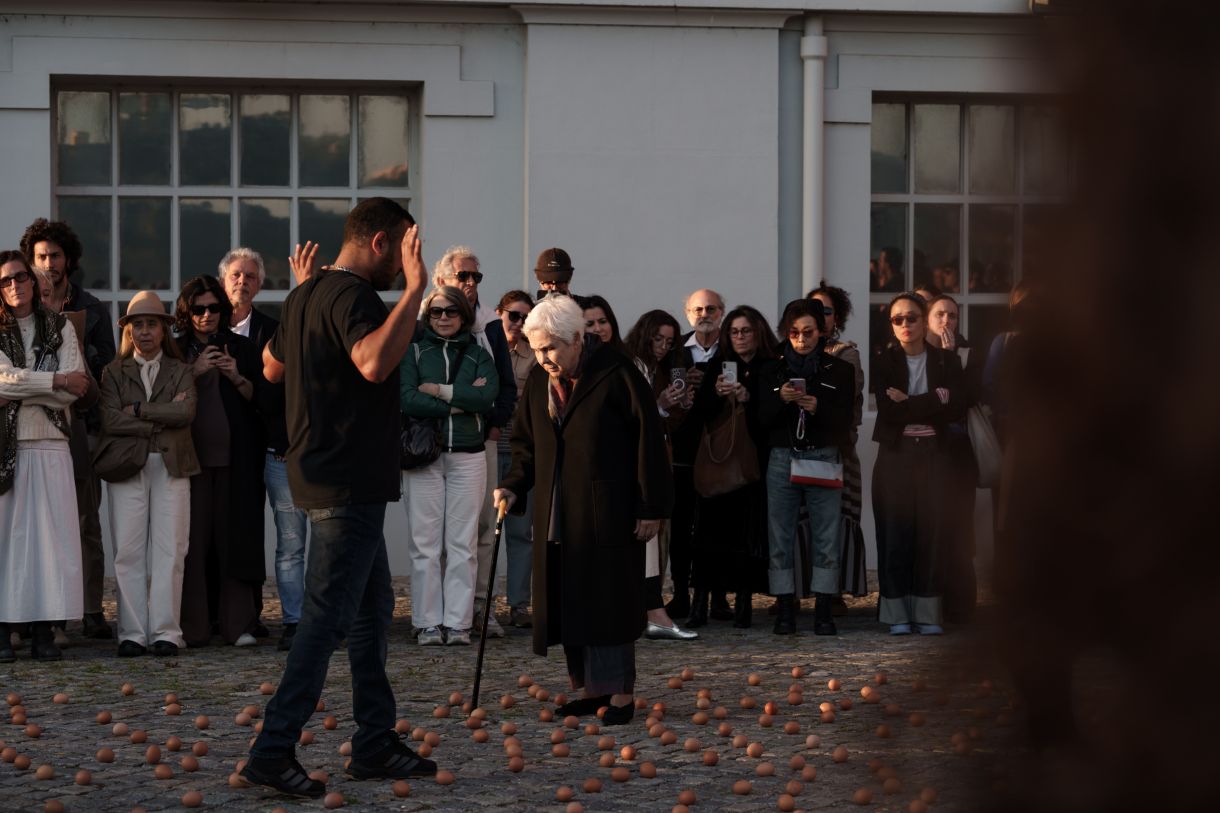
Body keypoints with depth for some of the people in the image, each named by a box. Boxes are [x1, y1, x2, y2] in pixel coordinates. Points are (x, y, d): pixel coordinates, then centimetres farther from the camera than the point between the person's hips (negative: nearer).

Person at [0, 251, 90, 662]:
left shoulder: (60, 328, 11)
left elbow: (75, 389, -1)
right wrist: (56, 380, -7)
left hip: (48, 446, 2)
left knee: (50, 534, -4)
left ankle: (44, 632, -2)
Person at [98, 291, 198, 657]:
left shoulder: (181, 372, 13)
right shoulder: (114, 372, 12)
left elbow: (186, 412, -6)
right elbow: (109, 421, -4)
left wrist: (138, 410, -7)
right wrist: (163, 417, -7)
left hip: (171, 467, 0)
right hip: (127, 466, 0)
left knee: (169, 552, -4)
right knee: (128, 552, -4)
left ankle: (166, 633, -1)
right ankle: (133, 633, -1)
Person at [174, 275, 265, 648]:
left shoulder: (241, 348, 12)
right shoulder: (176, 352, 11)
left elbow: (260, 399, 8)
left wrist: (237, 378, -9)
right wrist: (194, 373, -10)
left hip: (235, 457, 0)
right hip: (192, 453, 0)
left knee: (235, 535, -4)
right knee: (194, 539, -5)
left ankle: (238, 623, -2)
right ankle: (194, 626, -3)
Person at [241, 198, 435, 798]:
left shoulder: (307, 294, 13)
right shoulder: (352, 295, -17)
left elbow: (272, 368, 29)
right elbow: (373, 361, -37)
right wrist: (415, 289, -33)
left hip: (325, 475, 11)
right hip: (349, 483, -11)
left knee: (373, 610, 16)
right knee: (327, 618, -8)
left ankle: (376, 744, 21)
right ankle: (273, 751, -8)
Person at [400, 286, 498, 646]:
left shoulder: (478, 355, 11)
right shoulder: (413, 352, 7)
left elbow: (488, 396, -7)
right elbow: (407, 400, -8)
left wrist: (439, 391, -9)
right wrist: (460, 401, -9)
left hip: (467, 457, 1)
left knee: (463, 542, -1)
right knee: (425, 542, -3)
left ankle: (458, 623, 3)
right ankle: (428, 623, 2)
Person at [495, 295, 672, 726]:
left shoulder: (617, 375, -10)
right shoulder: (538, 382, 10)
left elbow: (648, 442, -9)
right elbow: (527, 443, 19)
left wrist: (652, 507, -11)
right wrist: (514, 485, 2)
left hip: (609, 514, -6)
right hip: (557, 518, 6)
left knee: (608, 601, -5)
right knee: (566, 603, 6)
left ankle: (620, 693, 2)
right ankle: (592, 688, 15)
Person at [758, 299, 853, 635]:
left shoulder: (839, 370, 8)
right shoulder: (772, 371, 11)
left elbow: (844, 420, 2)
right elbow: (761, 419, 6)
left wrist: (817, 408, -16)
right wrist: (780, 399, -13)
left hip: (824, 459, -1)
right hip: (782, 459, 1)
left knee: (826, 536, -5)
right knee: (780, 537, -1)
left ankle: (823, 610, -2)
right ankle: (785, 608, 4)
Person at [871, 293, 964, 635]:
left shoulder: (946, 362, 8)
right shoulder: (884, 363, 4)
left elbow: (957, 409, -6)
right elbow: (888, 411, -10)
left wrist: (909, 404, -12)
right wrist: (935, 400, -12)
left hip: (932, 456, 1)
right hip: (895, 456, -1)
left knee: (930, 532, -2)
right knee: (895, 532, -2)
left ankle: (926, 613, 3)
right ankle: (897, 614, 4)